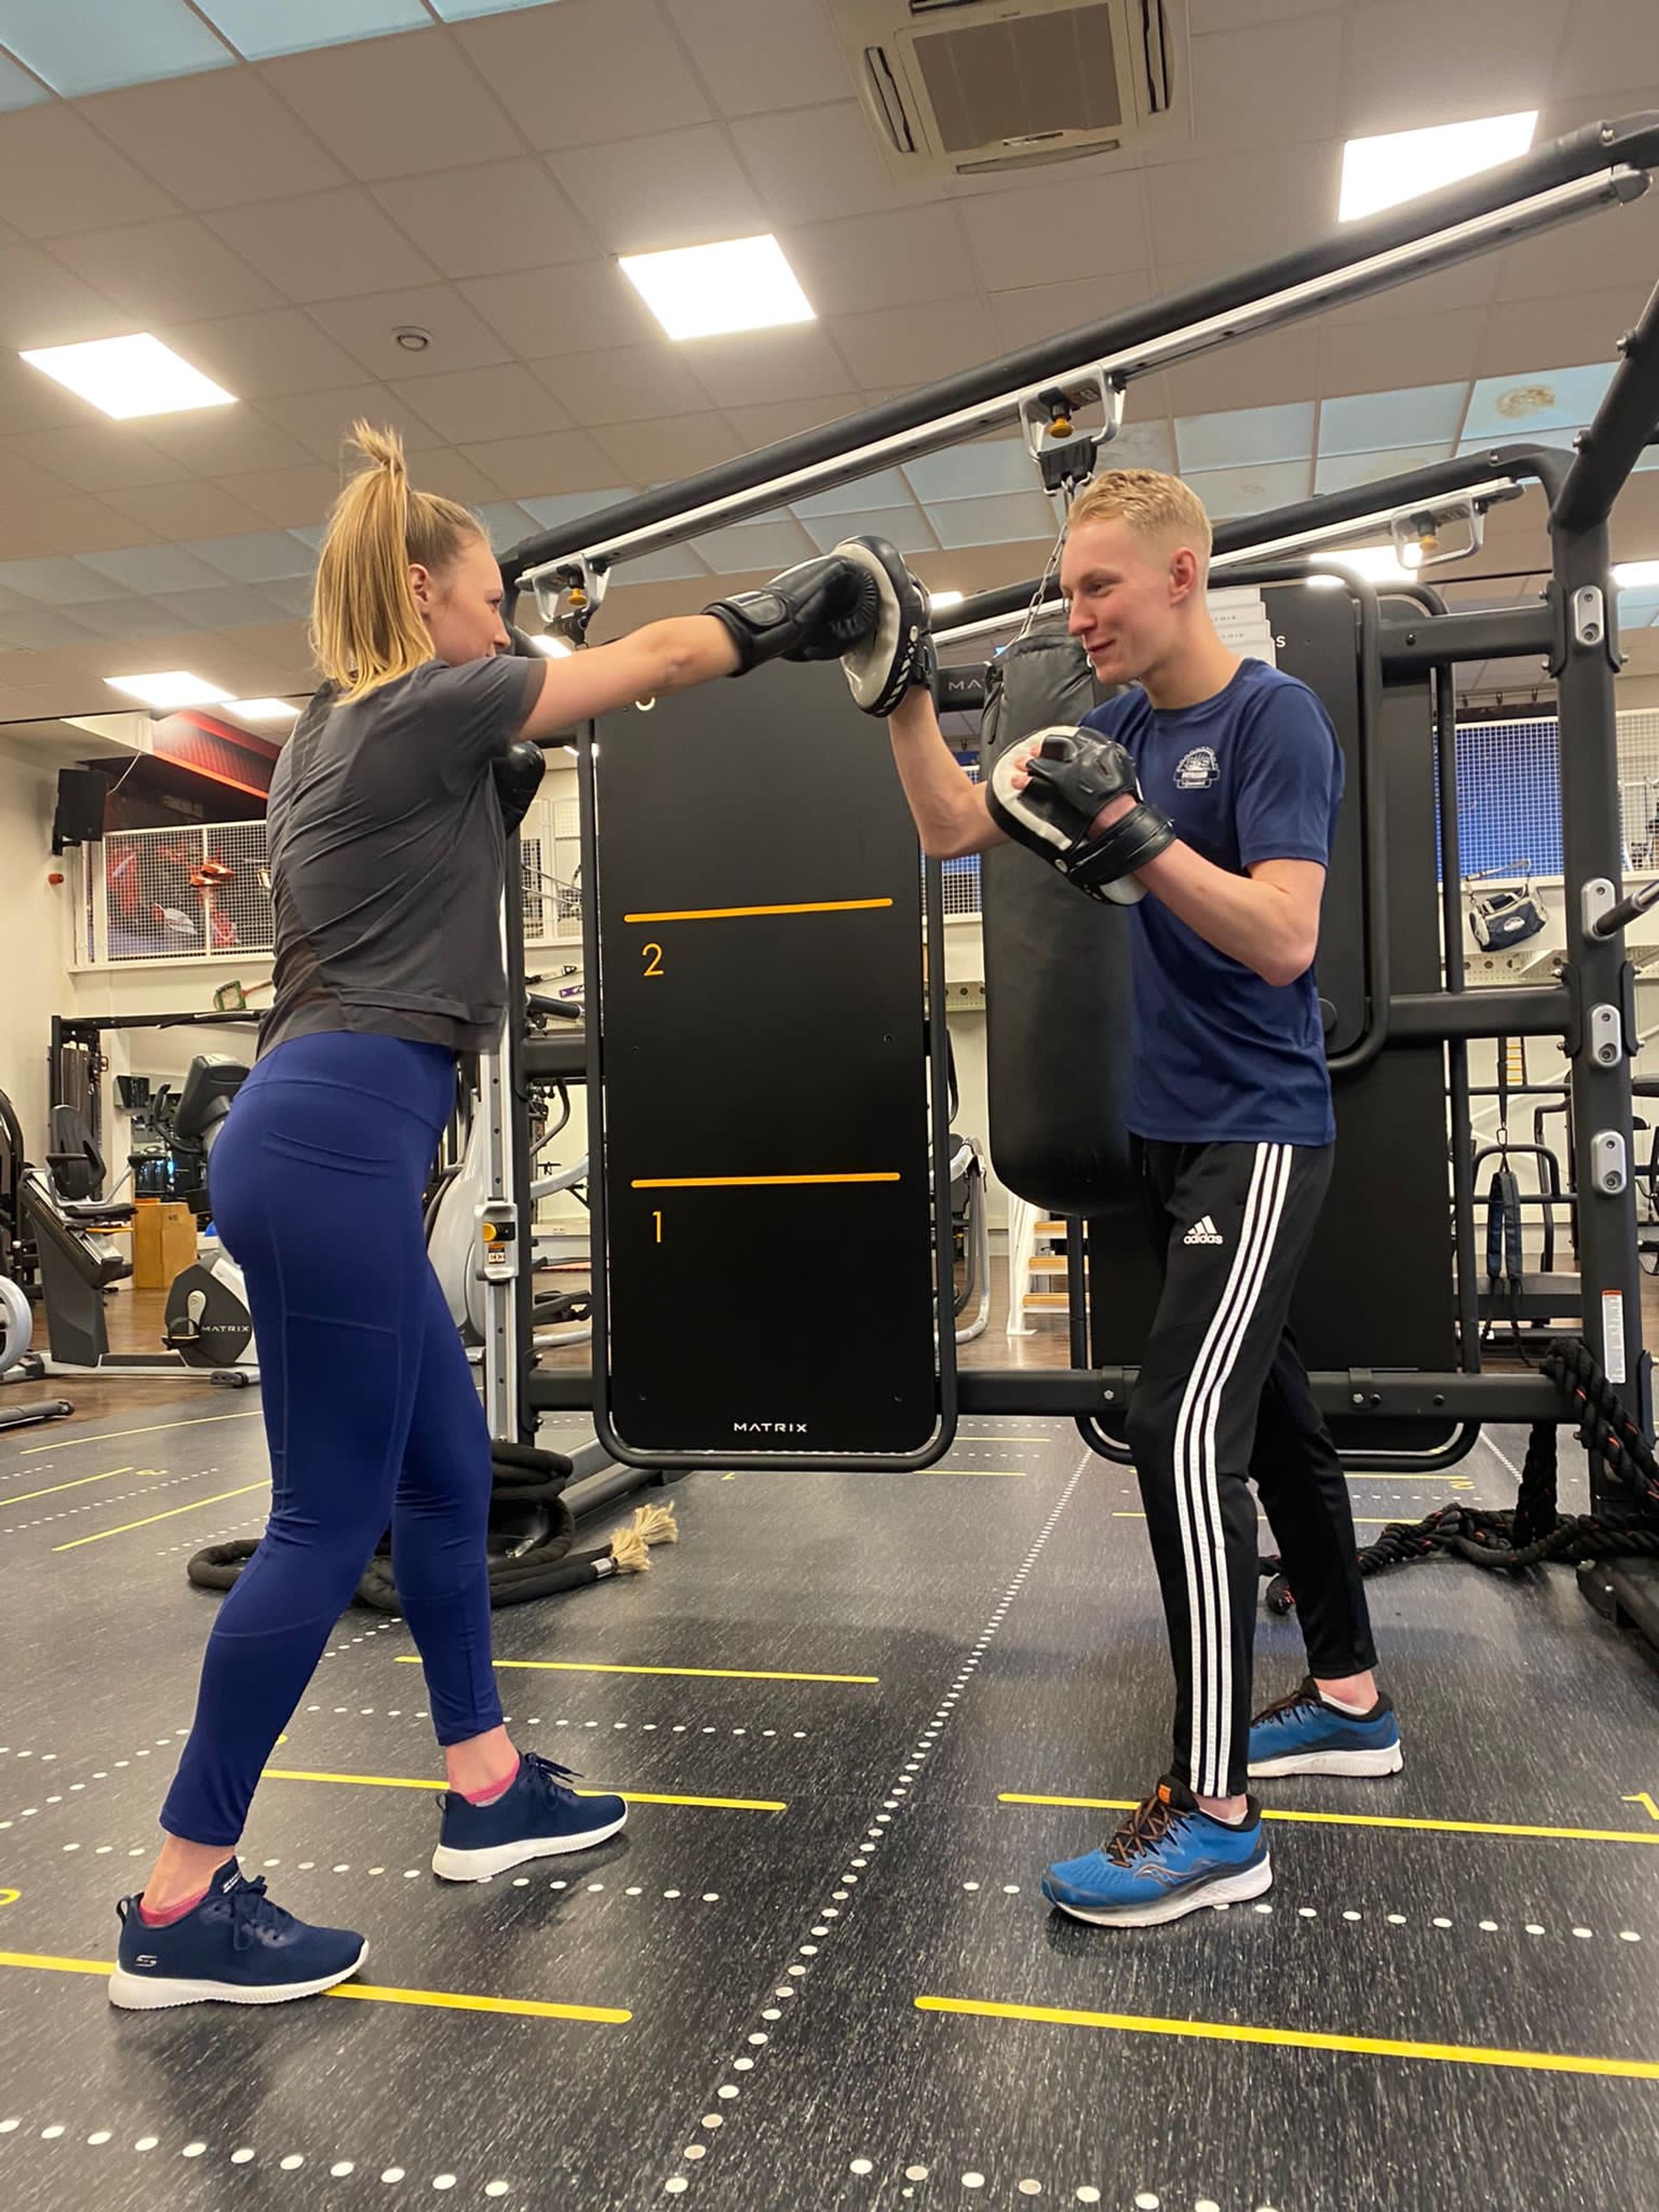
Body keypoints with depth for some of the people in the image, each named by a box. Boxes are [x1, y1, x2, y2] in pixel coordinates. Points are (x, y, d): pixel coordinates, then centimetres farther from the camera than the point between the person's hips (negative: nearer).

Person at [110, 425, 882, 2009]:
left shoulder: (337, 734, 20)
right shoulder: (424, 707, -6)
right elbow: (652, 661, 1)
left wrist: (508, 792, 18)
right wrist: (783, 612, 17)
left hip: (323, 1136, 10)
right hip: (335, 1140, -10)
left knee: (447, 1476, 15)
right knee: (330, 1518, -4)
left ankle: (487, 1793, 29)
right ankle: (179, 1910, 8)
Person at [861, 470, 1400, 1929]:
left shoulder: (1275, 718, -13)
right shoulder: (1120, 731, 9)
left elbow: (1283, 940, -22)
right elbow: (952, 829, 10)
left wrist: (1128, 835, -30)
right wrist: (907, 696, -1)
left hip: (1257, 1133, -8)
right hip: (1172, 1133, 8)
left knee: (1185, 1428, -16)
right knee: (1270, 1410, 15)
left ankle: (1213, 1817, -7)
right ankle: (1351, 1703, 31)